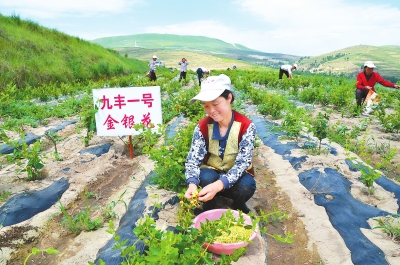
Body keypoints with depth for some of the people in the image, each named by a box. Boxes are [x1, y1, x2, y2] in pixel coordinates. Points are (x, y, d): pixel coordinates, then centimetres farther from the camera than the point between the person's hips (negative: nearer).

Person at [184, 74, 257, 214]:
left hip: (236, 175, -1)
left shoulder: (246, 126, -21)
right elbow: (193, 158, -17)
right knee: (206, 178, -33)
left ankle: (238, 205, 2)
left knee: (246, 187, -33)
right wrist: (192, 183, -40)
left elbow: (242, 163, -27)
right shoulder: (202, 126, -14)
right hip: (211, 172, 1)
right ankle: (208, 208, -1)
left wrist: (219, 185, -45)